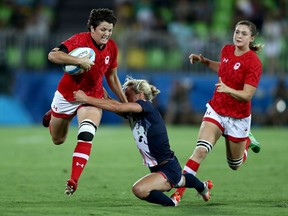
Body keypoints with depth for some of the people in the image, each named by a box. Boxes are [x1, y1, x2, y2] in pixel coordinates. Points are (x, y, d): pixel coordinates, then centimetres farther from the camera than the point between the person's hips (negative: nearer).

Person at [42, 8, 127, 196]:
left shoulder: (112, 48, -5)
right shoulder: (80, 40, -22)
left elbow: (112, 77, 10)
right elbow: (53, 55, -36)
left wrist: (125, 102, 11)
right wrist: (79, 61, -45)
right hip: (66, 96, -2)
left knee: (86, 137, -24)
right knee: (58, 140, 18)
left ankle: (74, 180, -22)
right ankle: (52, 117, 53)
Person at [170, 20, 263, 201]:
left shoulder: (254, 63, -20)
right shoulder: (227, 50, -2)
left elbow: (247, 95, -25)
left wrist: (228, 90, -41)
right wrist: (204, 61, 9)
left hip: (238, 117, -3)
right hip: (216, 110, 3)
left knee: (235, 165, 15)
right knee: (201, 150, -19)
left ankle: (248, 140, 45)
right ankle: (180, 188, -17)